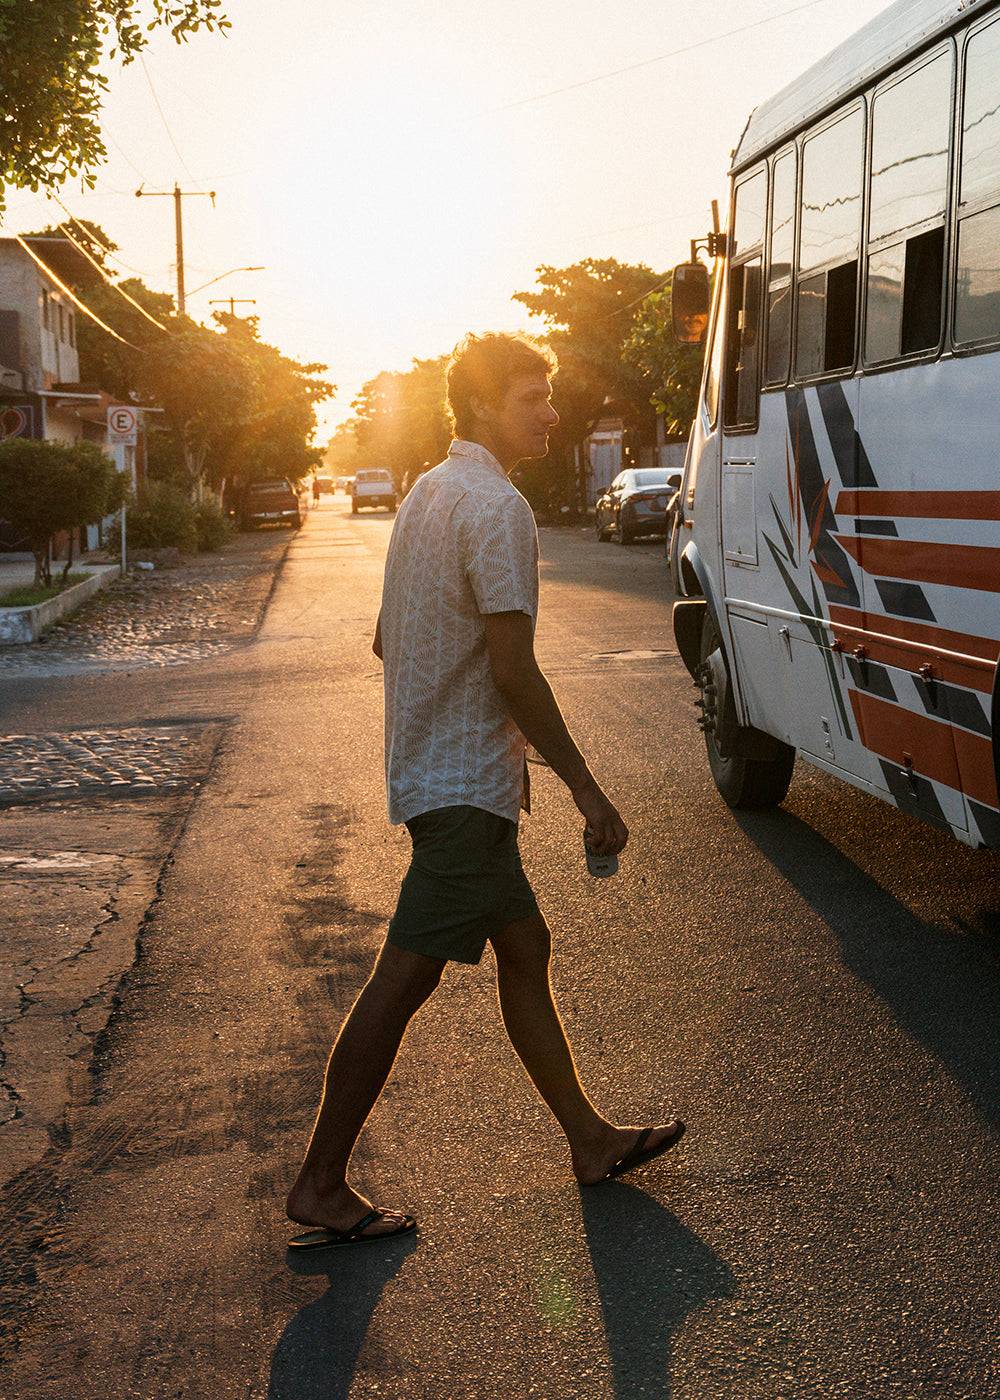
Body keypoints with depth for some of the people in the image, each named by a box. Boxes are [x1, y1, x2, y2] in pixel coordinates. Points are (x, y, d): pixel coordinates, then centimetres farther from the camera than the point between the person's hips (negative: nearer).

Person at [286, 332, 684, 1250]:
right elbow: (514, 672, -22)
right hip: (465, 784, -11)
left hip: (433, 769, 11)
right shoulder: (498, 507, -17)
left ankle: (591, 1140, 27)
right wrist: (586, 787, -16)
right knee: (404, 981, -4)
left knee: (526, 950, 16)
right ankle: (320, 1187, 5)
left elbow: (385, 640, 20)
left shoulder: (429, 494, 14)